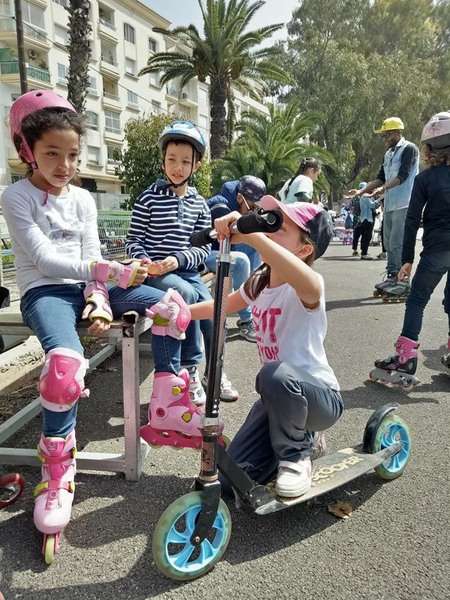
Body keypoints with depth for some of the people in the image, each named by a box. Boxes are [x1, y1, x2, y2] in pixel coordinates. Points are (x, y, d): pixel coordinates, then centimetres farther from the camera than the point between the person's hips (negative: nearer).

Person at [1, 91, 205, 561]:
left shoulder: (83, 199, 12)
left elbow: (90, 259, 5)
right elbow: (44, 259, -15)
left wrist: (99, 298, -15)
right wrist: (113, 271, -24)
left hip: (85, 289, 5)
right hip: (44, 292, -5)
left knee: (169, 303, -15)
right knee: (66, 362, -37)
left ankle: (168, 412, -9)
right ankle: (56, 476, -16)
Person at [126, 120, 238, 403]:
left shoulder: (199, 204, 9)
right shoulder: (149, 197, 0)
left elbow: (203, 247, 5)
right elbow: (133, 240, 0)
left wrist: (178, 259, -12)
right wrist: (145, 262, -18)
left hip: (187, 270, 3)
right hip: (155, 272, -3)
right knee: (187, 293, -31)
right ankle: (190, 369, -15)